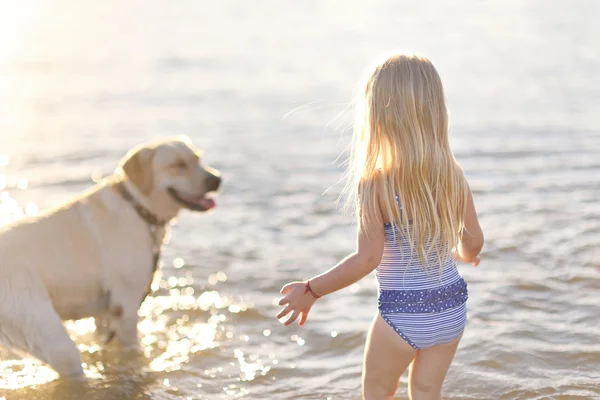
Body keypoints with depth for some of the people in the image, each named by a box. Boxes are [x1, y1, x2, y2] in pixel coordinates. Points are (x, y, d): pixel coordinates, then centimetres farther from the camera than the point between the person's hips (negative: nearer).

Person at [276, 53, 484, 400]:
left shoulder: (375, 185, -20)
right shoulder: (454, 177, -5)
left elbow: (368, 258, -21)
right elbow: (474, 242, 5)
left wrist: (311, 290, -10)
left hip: (403, 312, -4)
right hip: (451, 306, 4)